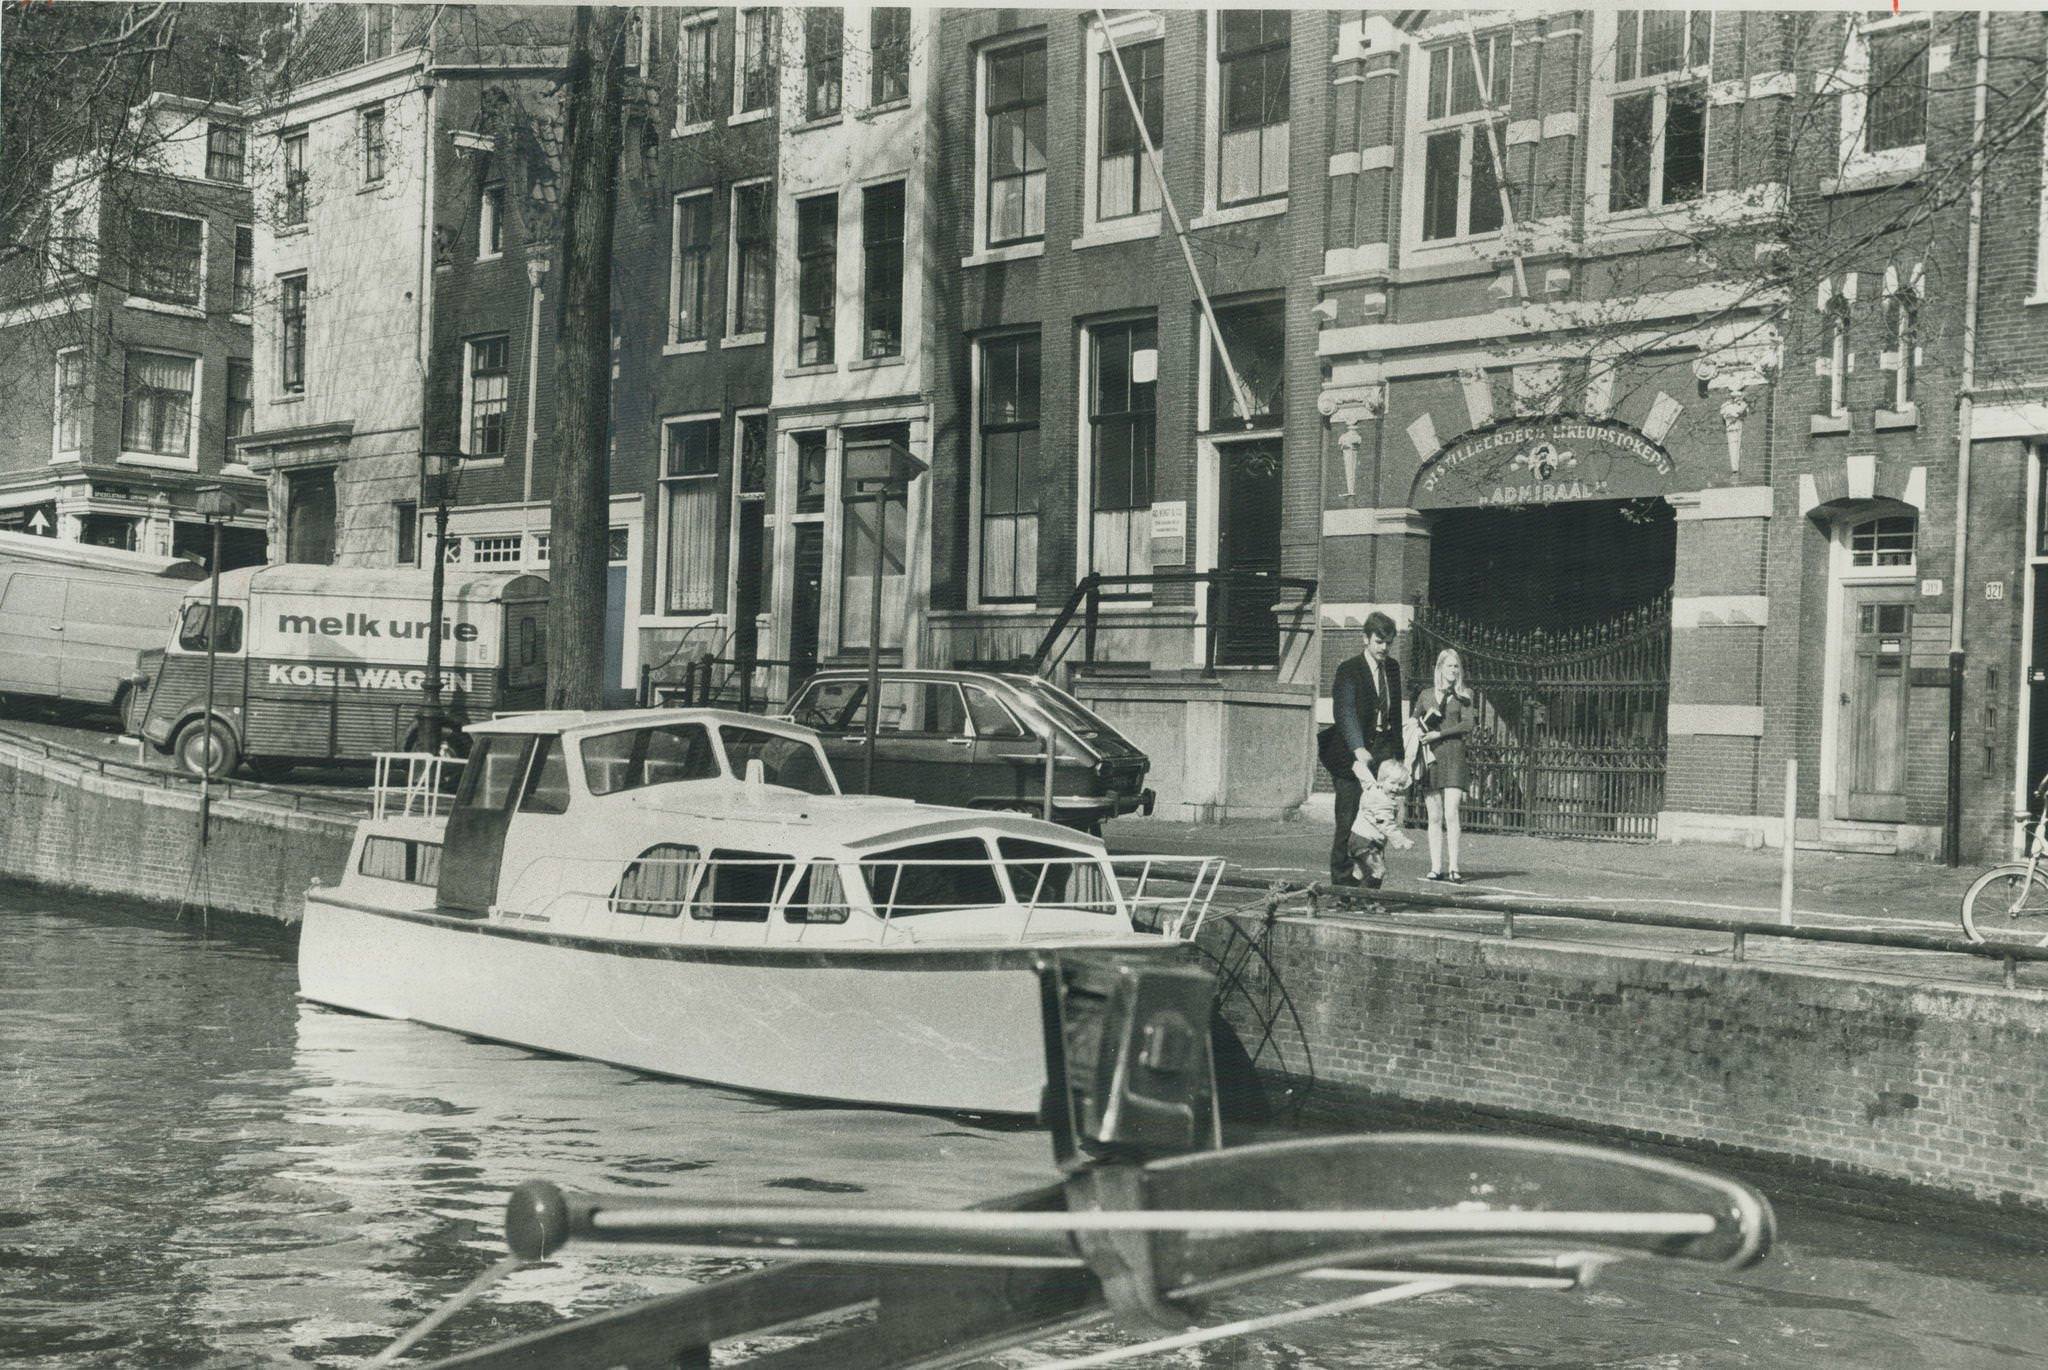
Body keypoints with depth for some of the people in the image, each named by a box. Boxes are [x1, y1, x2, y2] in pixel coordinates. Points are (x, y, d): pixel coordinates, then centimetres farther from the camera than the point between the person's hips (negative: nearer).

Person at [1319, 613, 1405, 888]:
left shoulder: (1393, 668, 13)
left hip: (1383, 752, 5)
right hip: (1352, 754, -5)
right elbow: (1345, 713, -19)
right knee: (1349, 819, -5)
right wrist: (1359, 750, -31)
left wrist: (1398, 754, 14)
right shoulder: (1349, 669, -7)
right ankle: (1342, 879, 2)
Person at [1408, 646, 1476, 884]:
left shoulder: (1464, 695, 8)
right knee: (1434, 816, 1)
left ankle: (1453, 868, -13)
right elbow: (1413, 719, 21)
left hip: (1453, 754, -2)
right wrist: (1417, 730, -1)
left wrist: (1438, 734, -11)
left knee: (1451, 813, -12)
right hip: (1429, 757, 2)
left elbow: (1467, 724, -3)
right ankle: (1436, 868, 3)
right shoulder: (1426, 693, 14)